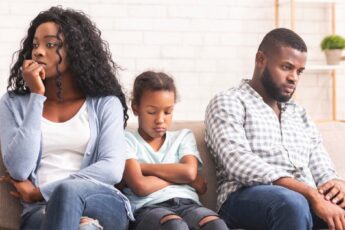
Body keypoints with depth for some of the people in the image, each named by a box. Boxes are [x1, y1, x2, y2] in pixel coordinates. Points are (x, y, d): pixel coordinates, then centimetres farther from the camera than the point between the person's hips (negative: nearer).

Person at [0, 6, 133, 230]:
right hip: (41, 211, -1)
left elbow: (112, 170, -5)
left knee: (68, 190, -38)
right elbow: (19, 170, -4)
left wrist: (41, 192, -9)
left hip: (104, 205, 2)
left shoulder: (105, 103, 9)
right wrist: (36, 96, -4)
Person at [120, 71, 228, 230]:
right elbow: (140, 186, -4)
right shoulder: (127, 140, 13)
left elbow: (190, 172, 2)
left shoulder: (183, 136, 25)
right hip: (148, 208, -3)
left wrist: (142, 167, 3)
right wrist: (177, 175, 5)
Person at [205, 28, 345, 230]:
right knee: (293, 204, -40)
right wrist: (311, 194, -22)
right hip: (248, 197, -5)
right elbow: (240, 164, -11)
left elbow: (321, 167, 20)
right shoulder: (228, 103, 7)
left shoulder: (299, 113, 28)